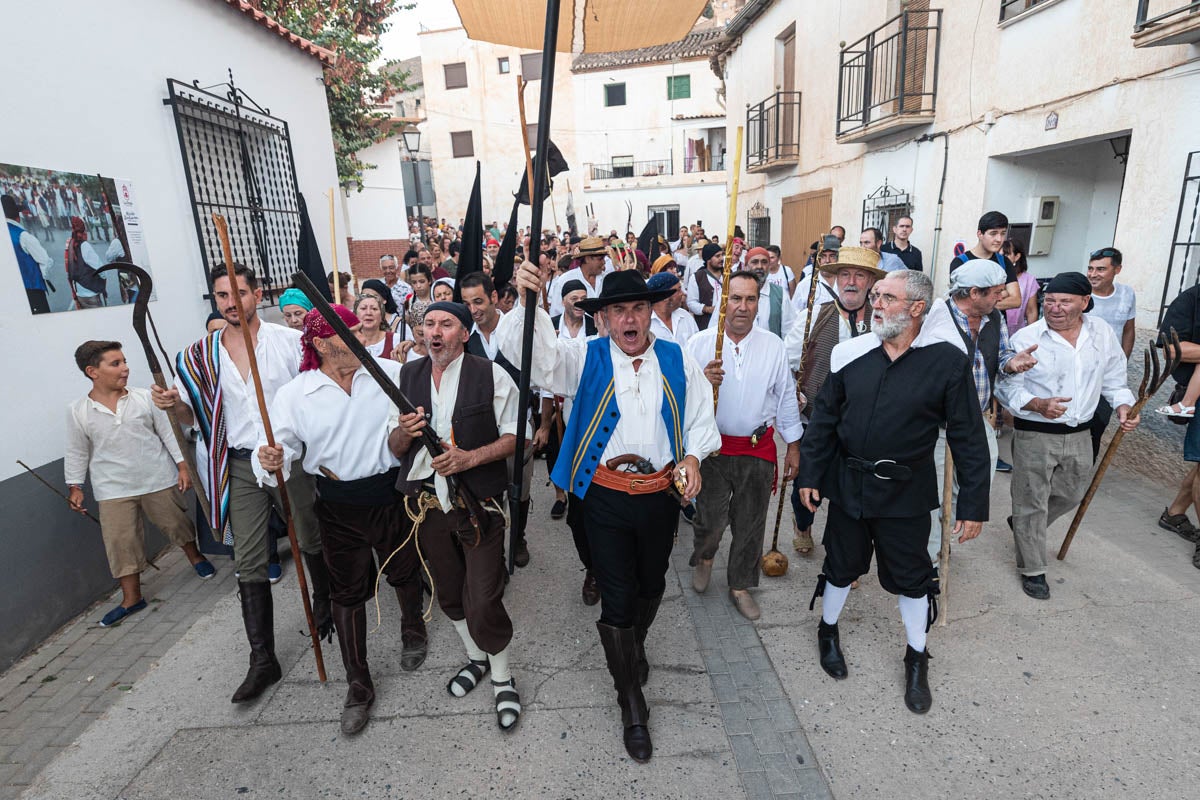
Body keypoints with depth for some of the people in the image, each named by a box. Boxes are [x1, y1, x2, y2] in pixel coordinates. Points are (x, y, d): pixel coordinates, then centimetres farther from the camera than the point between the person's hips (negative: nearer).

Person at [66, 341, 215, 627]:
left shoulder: (144, 397, -5)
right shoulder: (78, 411, -4)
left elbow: (167, 433, 0)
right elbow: (77, 452, 5)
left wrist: (182, 465, -2)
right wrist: (75, 486, 4)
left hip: (159, 480, 0)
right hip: (113, 490, 0)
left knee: (177, 523, 14)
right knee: (120, 543, 3)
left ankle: (195, 557, 42)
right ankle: (131, 598, 17)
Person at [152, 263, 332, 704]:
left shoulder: (290, 340, -5)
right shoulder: (201, 356, 3)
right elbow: (192, 417, 9)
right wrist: (172, 404, -13)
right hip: (241, 468, 2)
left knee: (313, 543, 15)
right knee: (249, 566, 4)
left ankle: (325, 605, 43)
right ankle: (263, 660, 16)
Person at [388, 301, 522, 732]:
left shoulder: (491, 375, -7)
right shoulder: (406, 376, 6)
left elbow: (514, 437, -6)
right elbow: (394, 449, 8)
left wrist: (470, 458, -21)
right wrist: (405, 432, -16)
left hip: (478, 502, -4)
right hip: (427, 502, 5)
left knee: (483, 602, -3)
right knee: (449, 593, 20)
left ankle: (502, 677, 25)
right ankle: (475, 657, 46)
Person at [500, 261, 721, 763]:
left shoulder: (677, 361, 1)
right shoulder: (584, 358, -6)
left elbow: (701, 417, 8)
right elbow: (530, 352, -20)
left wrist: (692, 456, -10)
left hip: (662, 494, 3)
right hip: (606, 499, -2)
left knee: (651, 587, 23)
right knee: (617, 601, 5)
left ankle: (635, 646, 58)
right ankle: (632, 705, 29)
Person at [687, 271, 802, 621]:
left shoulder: (773, 346, 1)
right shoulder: (700, 344, -5)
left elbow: (786, 397, 8)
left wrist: (793, 446, 10)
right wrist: (702, 380, -26)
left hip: (758, 450, 2)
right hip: (713, 447, -2)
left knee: (750, 523, 13)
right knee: (710, 519, 3)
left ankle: (740, 585, 35)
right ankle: (704, 557, 39)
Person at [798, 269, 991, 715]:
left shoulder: (947, 361, -10)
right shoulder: (851, 353, -4)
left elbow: (968, 438, -7)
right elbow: (824, 418, 3)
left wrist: (973, 505, -6)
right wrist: (810, 474, 2)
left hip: (907, 493, -2)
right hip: (848, 485, 2)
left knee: (911, 577, 15)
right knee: (841, 564, 18)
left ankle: (917, 660, 38)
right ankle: (828, 631, 43)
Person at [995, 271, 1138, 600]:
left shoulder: (1103, 333, 2)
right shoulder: (1026, 338, -13)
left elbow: (1114, 378, 13)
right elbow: (1005, 386, -12)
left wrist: (1123, 405, -3)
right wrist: (1038, 404, -27)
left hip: (1079, 435, 5)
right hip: (1034, 435, -5)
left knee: (1070, 495, 21)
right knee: (1032, 502, 4)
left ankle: (1022, 525, 48)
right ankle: (1032, 570, 19)